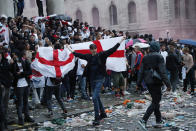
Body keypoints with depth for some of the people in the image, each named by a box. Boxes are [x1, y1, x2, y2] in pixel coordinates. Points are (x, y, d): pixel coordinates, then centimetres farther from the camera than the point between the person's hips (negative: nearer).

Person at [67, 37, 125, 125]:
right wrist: (71, 50, 25)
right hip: (92, 79, 6)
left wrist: (120, 42, -8)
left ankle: (97, 118, -9)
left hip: (99, 79, -6)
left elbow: (111, 50, -6)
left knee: (95, 97, -15)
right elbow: (79, 55, 19)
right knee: (97, 97, 15)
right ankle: (103, 114, 33)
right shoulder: (88, 56, 7)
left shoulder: (101, 55, -5)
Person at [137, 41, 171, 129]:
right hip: (156, 82, -7)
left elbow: (141, 72, 9)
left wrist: (138, 83, 15)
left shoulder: (145, 57, 7)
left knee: (155, 100, 19)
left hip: (148, 82, 7)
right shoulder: (159, 57, -11)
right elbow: (163, 72, -15)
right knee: (155, 102, -3)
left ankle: (158, 120, 28)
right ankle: (144, 120, -15)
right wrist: (168, 84, -14)